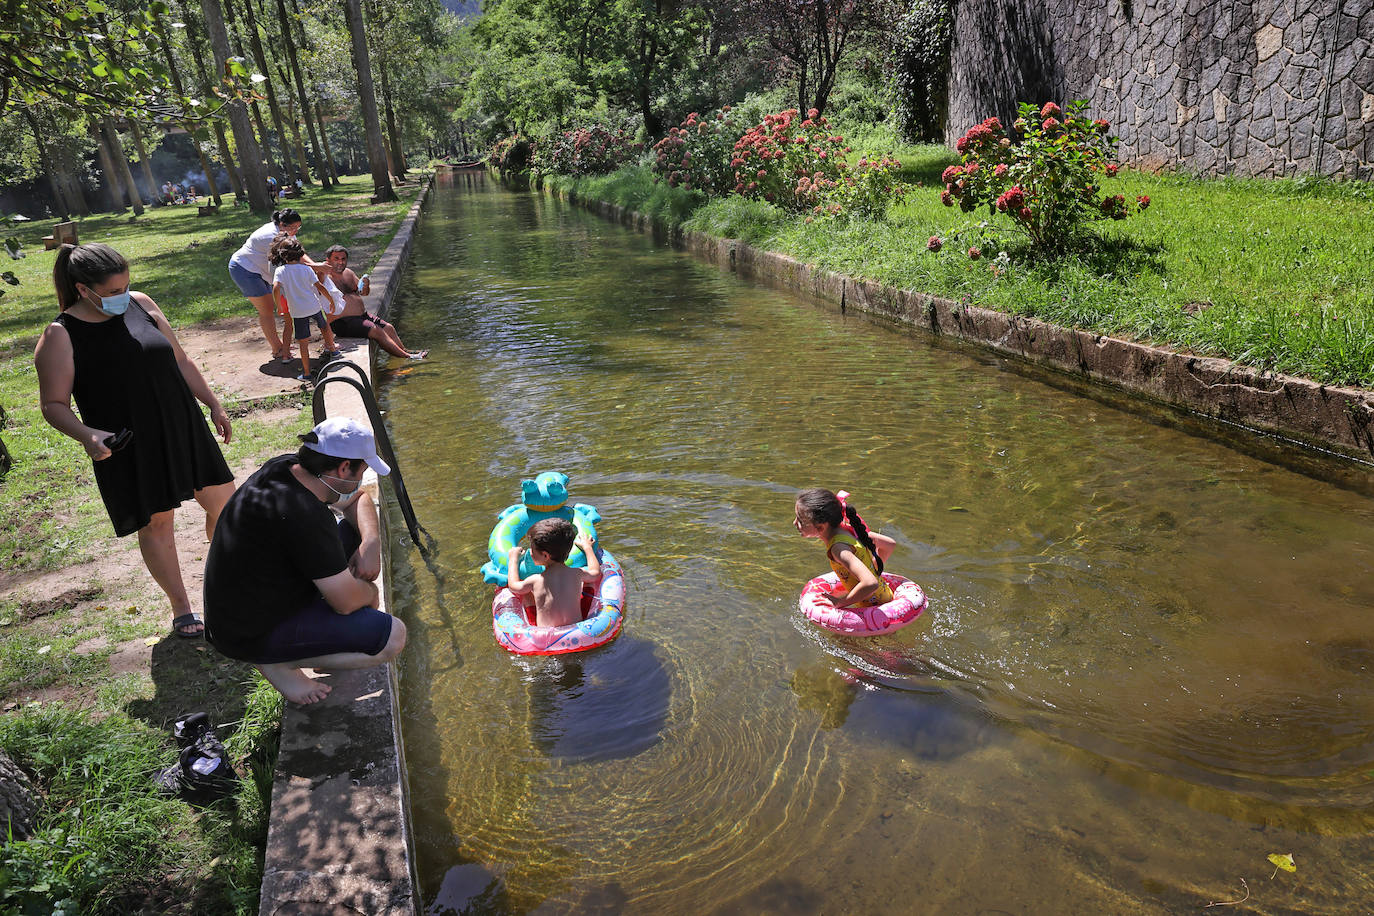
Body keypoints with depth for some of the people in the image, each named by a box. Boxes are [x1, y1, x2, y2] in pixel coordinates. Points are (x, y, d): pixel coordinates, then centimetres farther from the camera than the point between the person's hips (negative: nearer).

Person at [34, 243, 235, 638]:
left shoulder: (140, 304, 2)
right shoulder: (60, 337, -9)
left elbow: (180, 361, 12)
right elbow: (54, 404, -6)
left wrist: (214, 405, 13)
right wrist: (86, 435, -25)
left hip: (183, 430, 4)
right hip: (126, 448, -4)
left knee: (224, 502, 7)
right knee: (155, 523, 6)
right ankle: (180, 606, 23)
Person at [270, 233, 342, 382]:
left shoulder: (280, 271, -6)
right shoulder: (306, 269, -1)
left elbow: (276, 288, -20)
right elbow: (320, 287, -1)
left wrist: (280, 307, -8)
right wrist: (331, 301, 11)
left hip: (298, 312, -2)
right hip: (315, 306, 2)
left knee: (303, 342, 2)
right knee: (324, 326, 31)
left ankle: (306, 373, 3)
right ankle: (332, 349, 51)